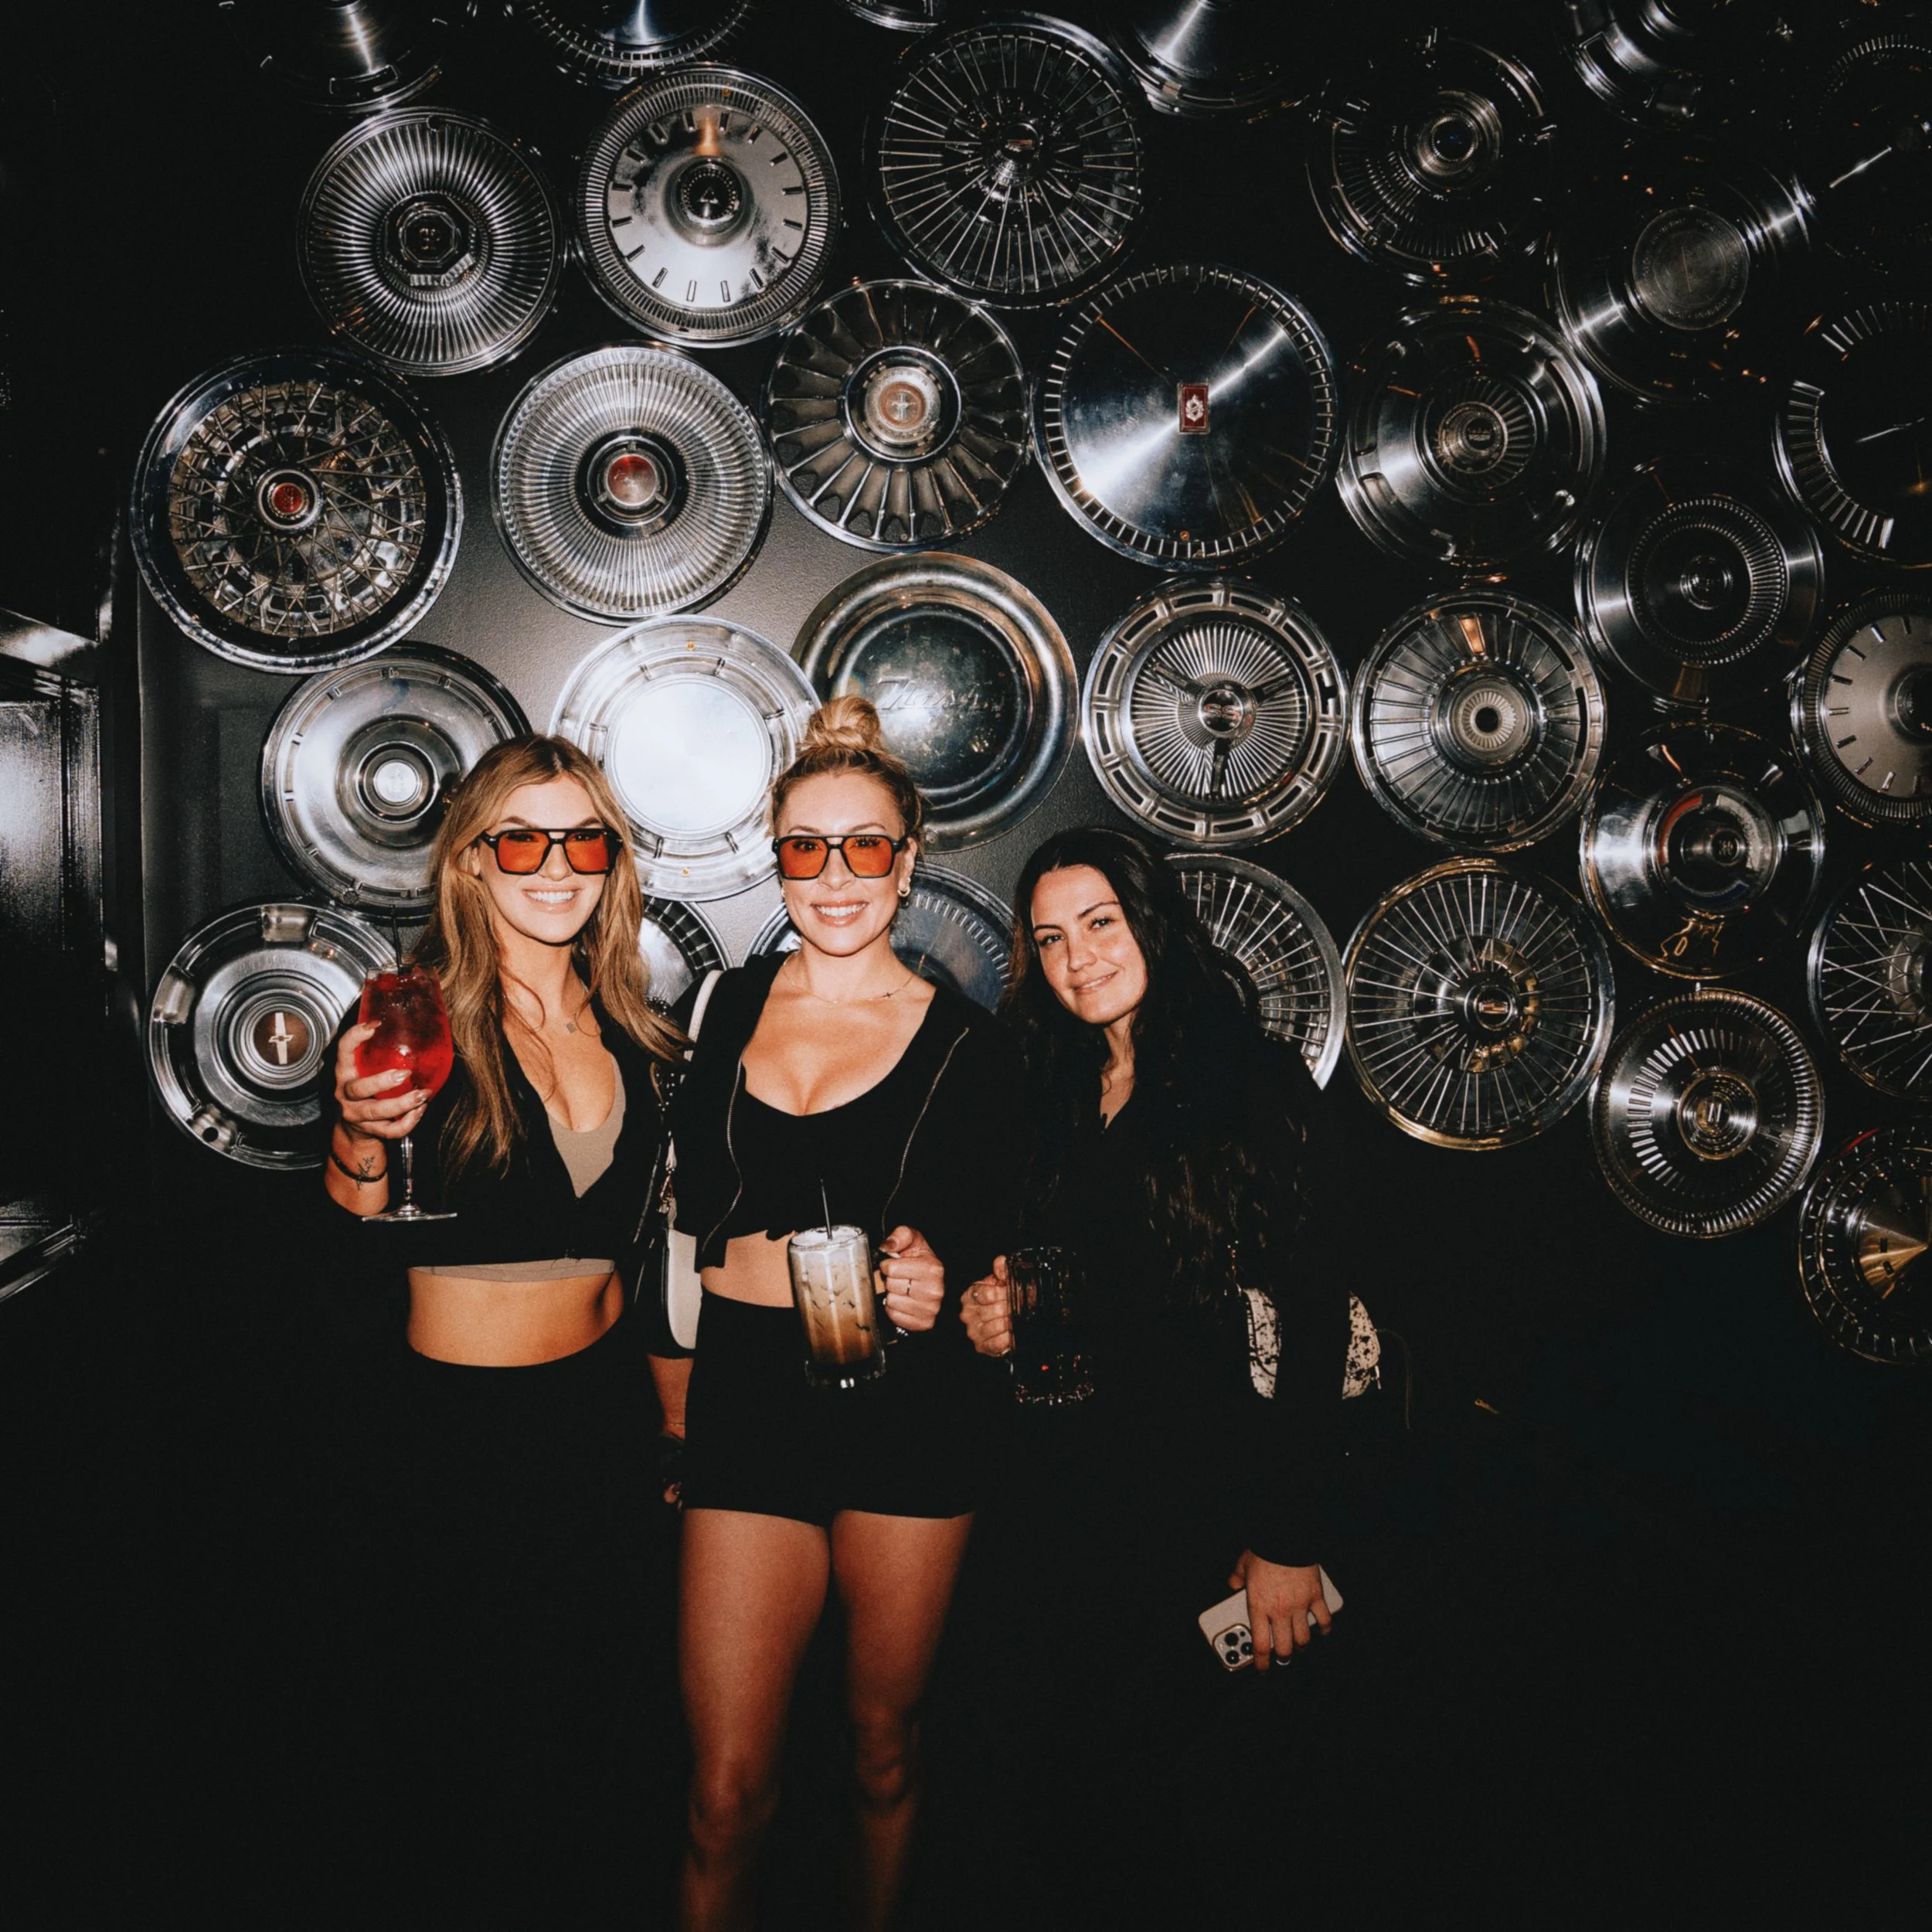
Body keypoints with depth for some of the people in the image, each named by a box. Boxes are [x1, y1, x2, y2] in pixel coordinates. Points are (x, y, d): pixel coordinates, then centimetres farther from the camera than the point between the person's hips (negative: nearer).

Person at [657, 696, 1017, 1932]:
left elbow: (997, 1247, 5)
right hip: (747, 1396, 2)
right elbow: (691, 1208, 13)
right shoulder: (732, 1006, 6)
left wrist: (937, 1279, -16)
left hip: (910, 1405, -1)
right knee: (729, 1793, 2)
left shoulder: (964, 1042, -1)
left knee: (886, 1750, 16)